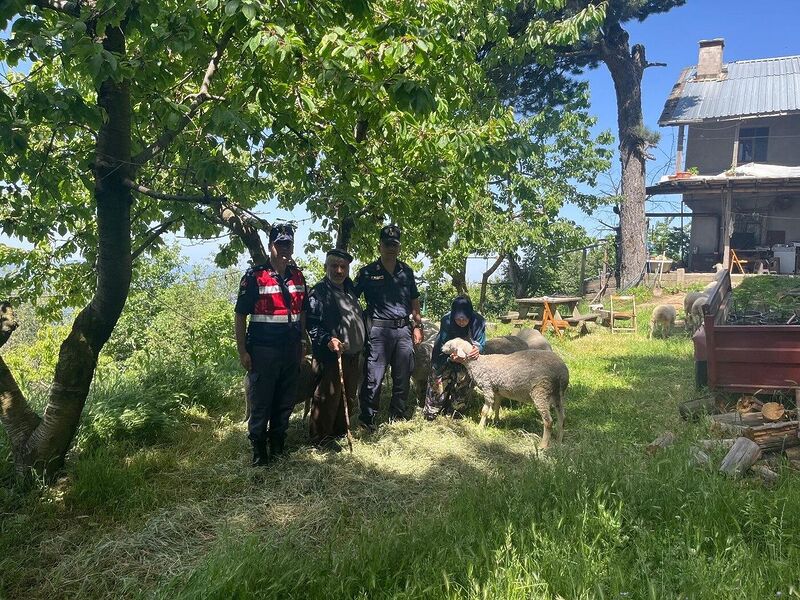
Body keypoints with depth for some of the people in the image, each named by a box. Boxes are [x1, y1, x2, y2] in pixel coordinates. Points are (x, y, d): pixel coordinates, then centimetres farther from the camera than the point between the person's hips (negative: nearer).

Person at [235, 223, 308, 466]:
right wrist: (242, 352, -11)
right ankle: (259, 455, 17)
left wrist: (301, 344, 14)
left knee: (285, 404, 13)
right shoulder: (255, 276, -8)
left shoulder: (298, 276, 9)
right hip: (263, 352, -5)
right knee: (260, 405, 4)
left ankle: (278, 450, 28)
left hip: (291, 351, 5)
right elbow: (240, 315, -7)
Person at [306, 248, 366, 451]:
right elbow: (312, 325, -18)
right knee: (328, 398, -2)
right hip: (330, 356, -8)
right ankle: (320, 437, 11)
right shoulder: (318, 293, -11)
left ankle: (341, 430, 32)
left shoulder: (350, 289, 13)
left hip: (353, 355, 8)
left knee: (349, 396, 17)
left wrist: (361, 346, 20)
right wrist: (328, 339, -30)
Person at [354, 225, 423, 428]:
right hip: (379, 329, -4)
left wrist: (418, 326, 14)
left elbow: (414, 301, 20)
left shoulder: (407, 271, 14)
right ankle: (367, 418, 6)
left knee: (403, 376, 11)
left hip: (404, 329, 5)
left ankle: (397, 416, 24)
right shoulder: (368, 272, 1)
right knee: (374, 377, -5)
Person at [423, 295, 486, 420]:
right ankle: (431, 413, 12)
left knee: (462, 382, 3)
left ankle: (455, 413, 21)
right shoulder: (446, 321, -30)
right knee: (439, 383, -5)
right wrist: (451, 357, -46)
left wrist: (478, 348, -44)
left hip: (465, 358, 2)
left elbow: (480, 343, -19)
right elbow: (443, 346, -26)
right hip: (445, 358, -2)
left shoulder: (478, 321, -26)